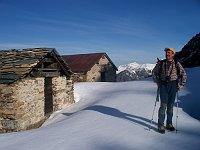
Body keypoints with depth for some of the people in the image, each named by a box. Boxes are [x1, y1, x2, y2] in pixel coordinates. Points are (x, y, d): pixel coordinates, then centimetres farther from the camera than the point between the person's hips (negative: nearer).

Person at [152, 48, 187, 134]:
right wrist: (157, 82, 7)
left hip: (173, 85, 1)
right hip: (163, 85, -1)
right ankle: (160, 125, -1)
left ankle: (169, 123, 19)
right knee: (163, 105, -7)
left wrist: (181, 84, 2)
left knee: (170, 105, 7)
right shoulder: (161, 63, 4)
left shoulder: (177, 64, 4)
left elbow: (183, 74, 10)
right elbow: (154, 72, 14)